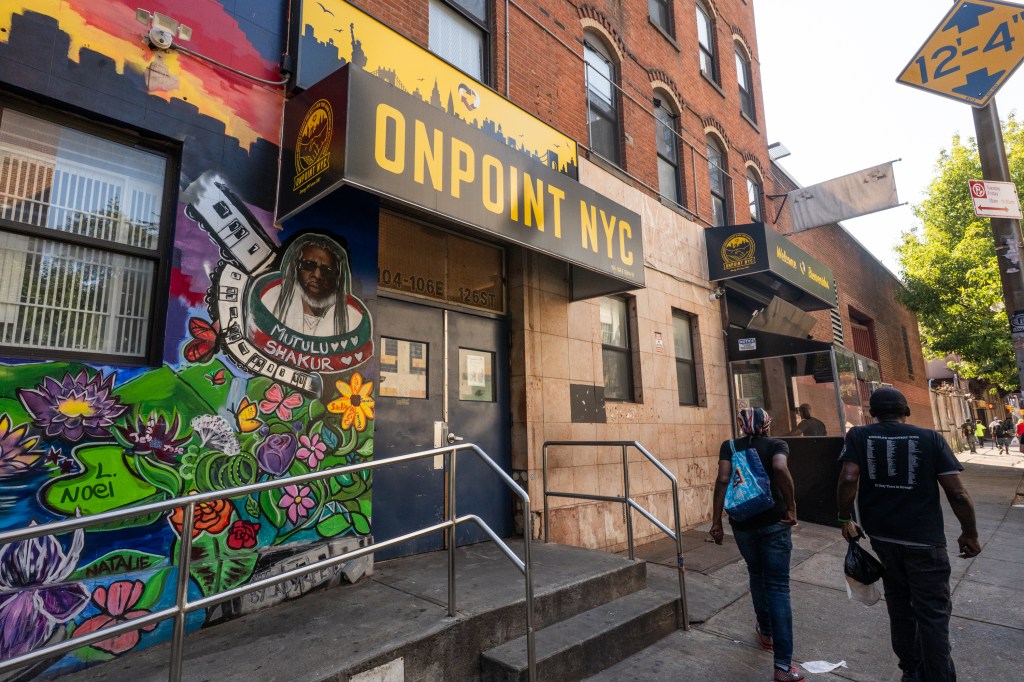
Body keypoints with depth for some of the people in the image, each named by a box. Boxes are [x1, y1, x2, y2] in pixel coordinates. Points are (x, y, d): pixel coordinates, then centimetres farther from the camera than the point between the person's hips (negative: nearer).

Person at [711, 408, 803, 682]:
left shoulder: (729, 446, 4)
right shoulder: (776, 444, 0)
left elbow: (723, 480, -9)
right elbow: (780, 469, -22)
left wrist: (716, 522, -8)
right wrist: (792, 507, -13)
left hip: (742, 523, 2)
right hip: (774, 522, -2)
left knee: (757, 575, 25)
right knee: (778, 587, 3)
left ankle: (766, 633, 42)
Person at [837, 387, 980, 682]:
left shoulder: (859, 436, -5)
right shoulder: (931, 438, -6)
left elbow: (848, 479, -16)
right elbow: (957, 493, -8)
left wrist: (846, 519, -2)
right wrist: (969, 534, 7)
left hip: (882, 536, 3)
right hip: (925, 540, -2)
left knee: (900, 606, 20)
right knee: (933, 613, 8)